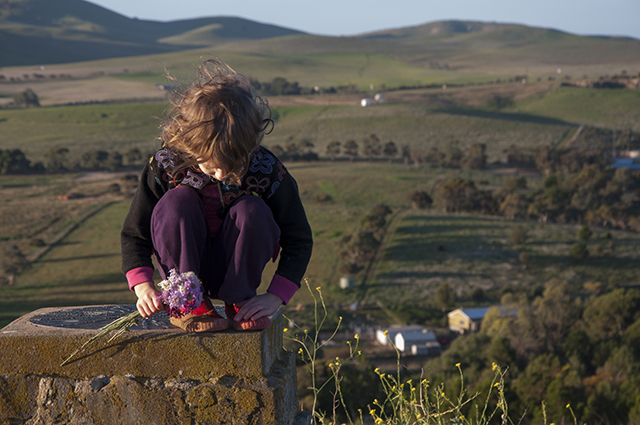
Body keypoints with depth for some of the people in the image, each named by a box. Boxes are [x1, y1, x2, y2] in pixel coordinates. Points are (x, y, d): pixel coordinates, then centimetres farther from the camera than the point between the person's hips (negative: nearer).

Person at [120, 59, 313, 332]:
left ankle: (239, 302, -9)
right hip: (184, 267, 0)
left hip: (235, 269, 1)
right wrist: (143, 286, -25)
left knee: (252, 209, -28)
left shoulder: (267, 171, -19)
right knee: (177, 200, -28)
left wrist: (275, 296, -21)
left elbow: (299, 240, -9)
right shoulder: (165, 165, -19)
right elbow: (134, 234, -9)